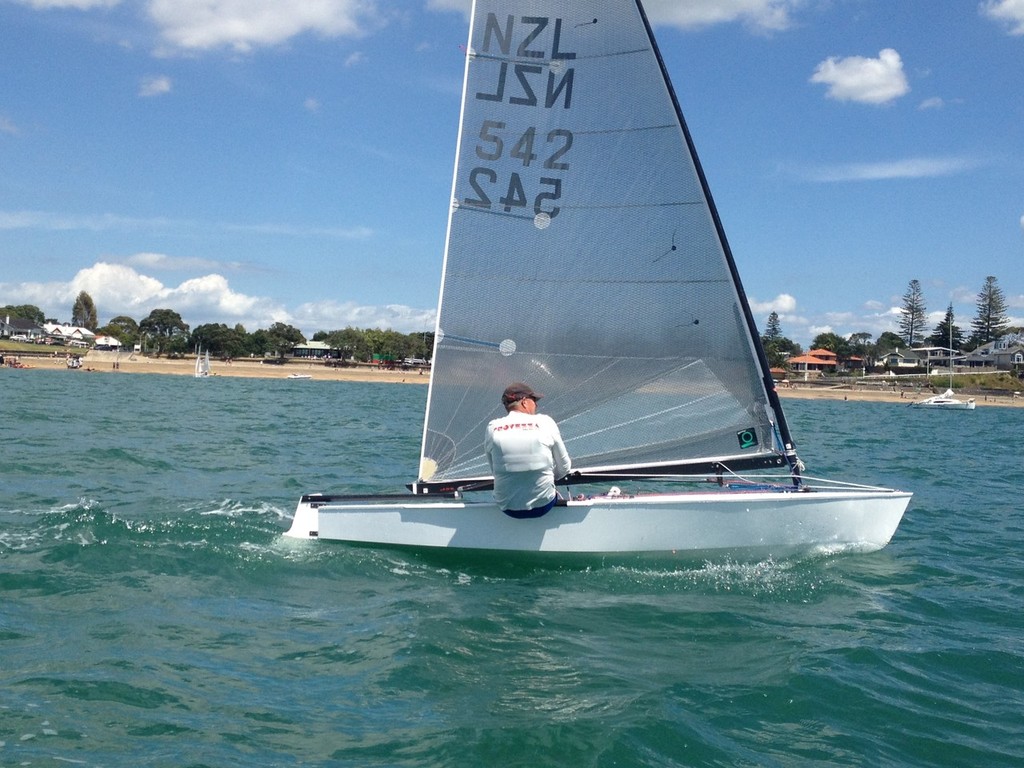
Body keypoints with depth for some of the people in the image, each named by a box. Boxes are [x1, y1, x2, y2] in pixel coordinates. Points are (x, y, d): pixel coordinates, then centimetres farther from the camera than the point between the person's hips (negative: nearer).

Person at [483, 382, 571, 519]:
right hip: (543, 506, -1)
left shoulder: (492, 427, -4)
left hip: (508, 508, 2)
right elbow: (564, 468, 0)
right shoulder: (545, 422, -8)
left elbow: (494, 470, 0)